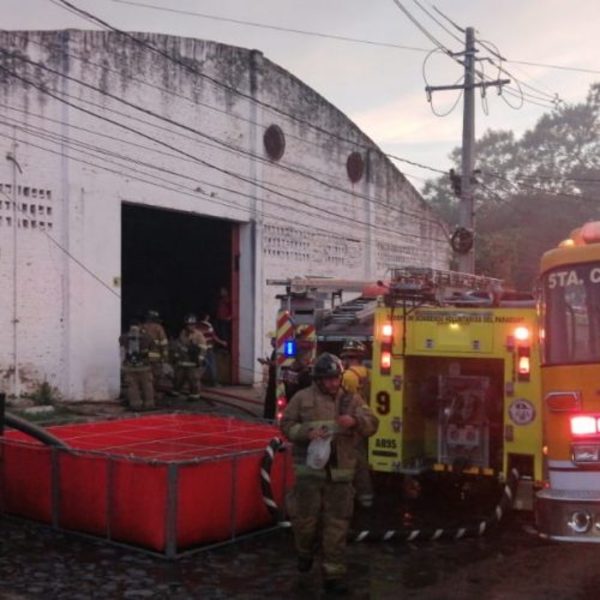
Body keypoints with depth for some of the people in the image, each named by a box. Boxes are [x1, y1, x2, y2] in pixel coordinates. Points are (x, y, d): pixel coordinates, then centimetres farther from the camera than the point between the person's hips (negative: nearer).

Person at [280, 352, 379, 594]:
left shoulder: (351, 399, 7)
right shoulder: (303, 398, 1)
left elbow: (372, 424, 0)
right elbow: (287, 425, 4)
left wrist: (355, 421, -21)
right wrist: (306, 432, -14)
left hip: (340, 473, 2)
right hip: (310, 469, -1)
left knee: (336, 525, 3)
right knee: (305, 517, 3)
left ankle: (333, 575, 11)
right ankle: (305, 553, 36)